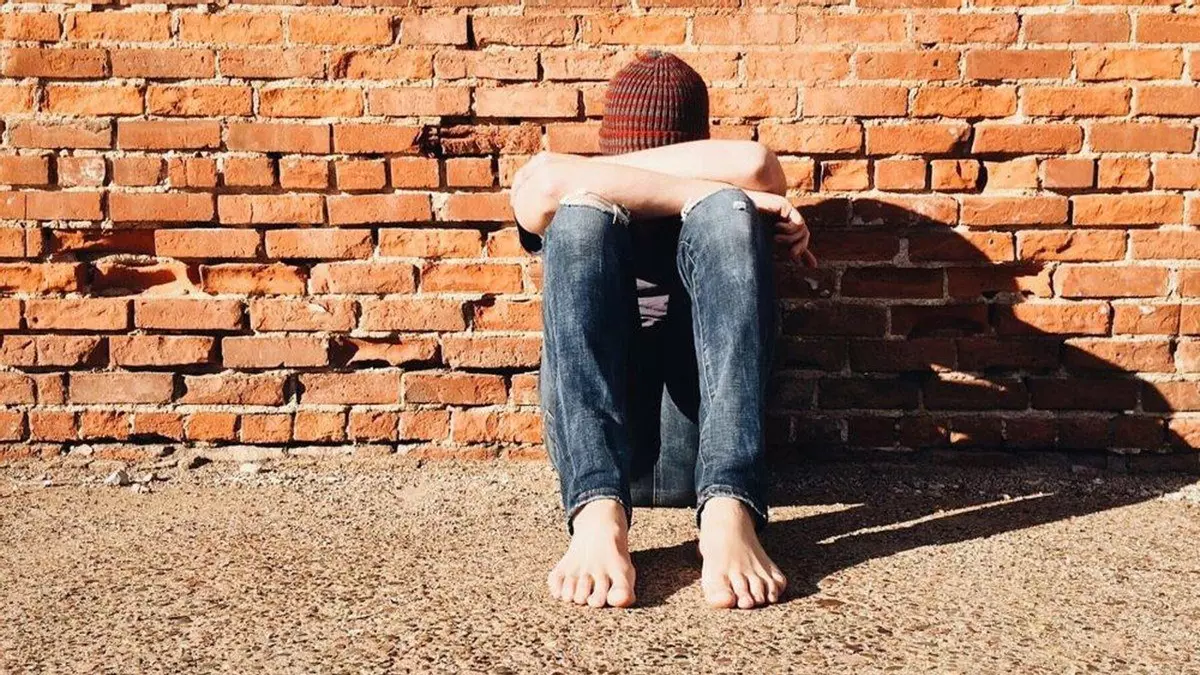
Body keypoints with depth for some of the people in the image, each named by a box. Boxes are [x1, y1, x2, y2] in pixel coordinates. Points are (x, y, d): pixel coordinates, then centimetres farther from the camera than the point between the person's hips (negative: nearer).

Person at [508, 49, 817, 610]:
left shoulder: (717, 215, 21)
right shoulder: (581, 221, 19)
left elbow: (754, 163, -6)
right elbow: (546, 182, -8)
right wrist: (706, 192, -6)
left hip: (705, 440, 0)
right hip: (593, 441, 0)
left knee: (725, 209, -17)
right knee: (582, 210, -18)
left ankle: (728, 513, -37)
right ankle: (598, 513, -39)